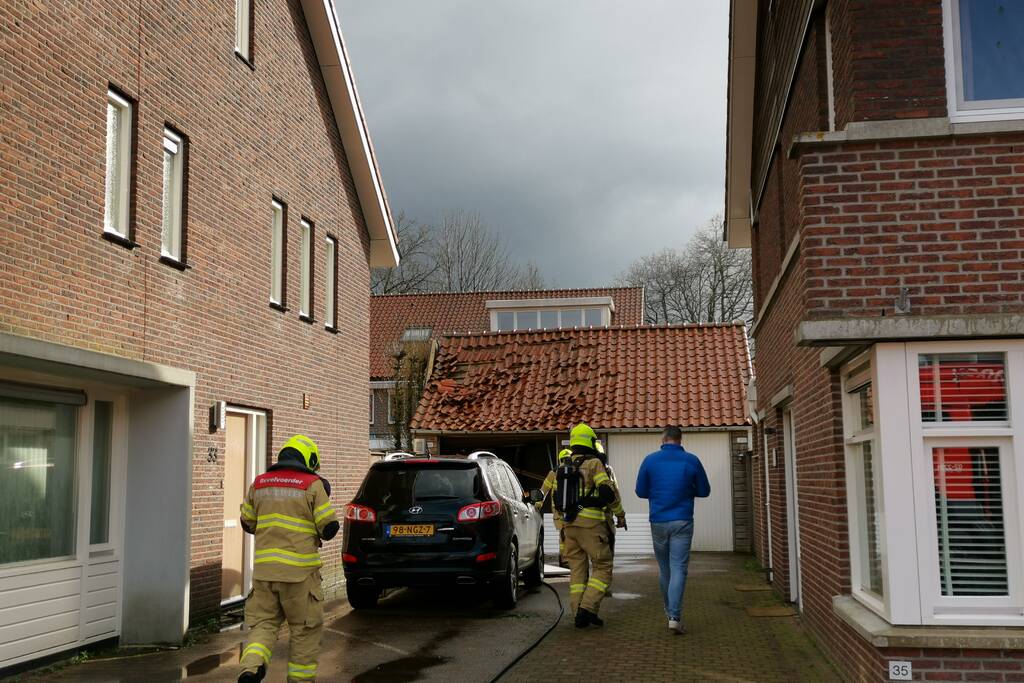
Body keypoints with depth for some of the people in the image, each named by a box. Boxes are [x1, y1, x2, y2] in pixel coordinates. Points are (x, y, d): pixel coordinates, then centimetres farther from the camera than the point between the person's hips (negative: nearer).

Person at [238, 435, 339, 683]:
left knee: (263, 623, 11)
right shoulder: (312, 485, -6)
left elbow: (248, 523, 17)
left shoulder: (259, 484, 8)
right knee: (305, 629, 11)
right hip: (300, 570, -3)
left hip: (264, 569, 4)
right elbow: (329, 528, -6)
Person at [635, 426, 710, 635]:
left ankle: (670, 612, 26)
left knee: (664, 569, 15)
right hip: (682, 522, -2)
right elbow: (704, 491, 6)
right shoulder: (691, 461, -2)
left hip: (658, 522, 2)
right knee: (678, 569, -4)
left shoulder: (650, 460, 0)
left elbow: (640, 491, 6)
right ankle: (674, 616, -15)